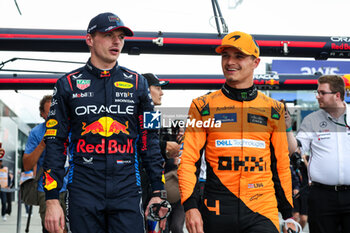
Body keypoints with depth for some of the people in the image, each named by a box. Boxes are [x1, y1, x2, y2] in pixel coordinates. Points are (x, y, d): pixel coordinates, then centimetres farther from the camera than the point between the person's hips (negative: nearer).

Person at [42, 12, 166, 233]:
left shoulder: (136, 83, 10)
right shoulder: (68, 84, 6)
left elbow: (149, 140, 11)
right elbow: (55, 143, 5)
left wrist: (158, 192, 4)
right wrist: (52, 200, -2)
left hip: (127, 192, 1)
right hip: (83, 193, -1)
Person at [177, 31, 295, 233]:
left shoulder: (273, 109, 10)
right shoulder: (203, 106, 5)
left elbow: (281, 164, 14)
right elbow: (189, 160, 2)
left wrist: (288, 214, 12)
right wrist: (190, 207, -10)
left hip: (263, 210, 0)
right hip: (217, 210, 0)